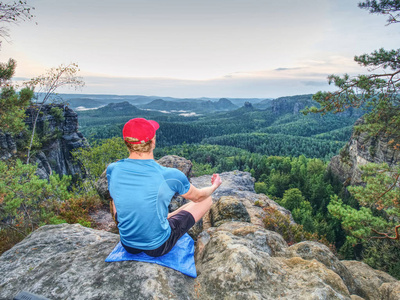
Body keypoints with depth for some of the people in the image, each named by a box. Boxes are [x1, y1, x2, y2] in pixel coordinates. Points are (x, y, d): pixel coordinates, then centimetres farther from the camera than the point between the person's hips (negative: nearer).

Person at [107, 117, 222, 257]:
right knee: (207, 199, 8)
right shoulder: (170, 176, -26)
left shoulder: (112, 170, -16)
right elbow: (198, 196, -5)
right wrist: (214, 186, 18)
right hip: (159, 247, -3)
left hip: (128, 245, 4)